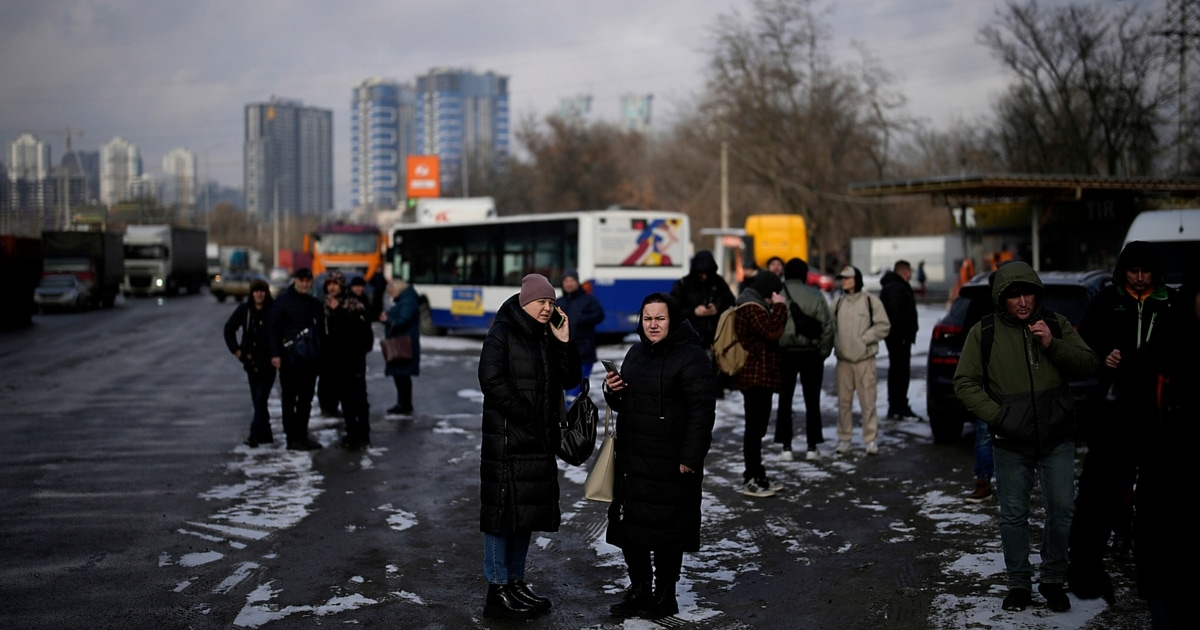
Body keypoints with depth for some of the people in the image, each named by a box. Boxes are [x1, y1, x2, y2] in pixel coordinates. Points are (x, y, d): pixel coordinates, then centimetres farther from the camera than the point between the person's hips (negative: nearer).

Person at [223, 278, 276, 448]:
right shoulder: (244, 310, 4)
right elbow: (229, 329, 15)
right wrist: (237, 350, 8)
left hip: (268, 363, -4)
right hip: (251, 363, 4)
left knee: (260, 398, -12)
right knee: (257, 400, 9)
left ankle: (255, 434, -15)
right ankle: (265, 434, 18)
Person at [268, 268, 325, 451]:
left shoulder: (315, 304, 13)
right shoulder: (283, 301, -3)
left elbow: (320, 329, 17)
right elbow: (272, 327, -7)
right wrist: (275, 354, -14)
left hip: (309, 358, 5)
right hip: (289, 358, -5)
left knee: (306, 399, 10)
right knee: (289, 399, 0)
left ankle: (302, 435, 19)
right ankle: (292, 438, 3)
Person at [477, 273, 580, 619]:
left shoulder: (547, 336, 13)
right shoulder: (503, 332, -8)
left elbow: (568, 379, 10)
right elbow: (492, 379, -19)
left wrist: (565, 343, -4)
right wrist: (525, 416, -18)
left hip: (540, 439, 8)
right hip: (507, 438, -8)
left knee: (528, 511, 13)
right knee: (503, 510, -3)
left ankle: (516, 581, 23)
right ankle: (498, 591, 3)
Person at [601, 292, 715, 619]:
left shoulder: (691, 357, -12)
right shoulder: (636, 353, 14)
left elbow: (701, 412, -17)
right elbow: (624, 404, 24)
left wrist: (689, 458, -20)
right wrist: (613, 391, 1)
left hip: (670, 463, -7)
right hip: (632, 457, 8)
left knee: (666, 531, 3)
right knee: (629, 525, 12)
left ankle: (664, 595, 18)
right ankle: (638, 589, 27)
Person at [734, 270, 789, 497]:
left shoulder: (755, 306, 19)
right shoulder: (751, 308, -16)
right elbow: (772, 332, -26)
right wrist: (780, 307, -17)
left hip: (759, 375, 11)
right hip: (756, 376, -11)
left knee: (756, 427, 14)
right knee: (755, 427, -9)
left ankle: (756, 475, 20)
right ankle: (752, 480, -7)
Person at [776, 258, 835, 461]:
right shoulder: (814, 295, -5)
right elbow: (827, 325, -7)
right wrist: (823, 352, 3)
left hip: (784, 353, 0)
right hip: (810, 353, 0)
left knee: (785, 401, 9)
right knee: (812, 401, 9)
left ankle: (786, 447, 8)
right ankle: (812, 447, 11)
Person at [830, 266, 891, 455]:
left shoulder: (870, 301, -2)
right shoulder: (838, 303, 10)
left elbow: (883, 326, -3)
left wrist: (864, 338, -10)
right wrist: (836, 341, -1)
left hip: (865, 358, -3)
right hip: (843, 358, 4)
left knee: (868, 400, -3)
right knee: (844, 401, 6)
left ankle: (871, 440, 5)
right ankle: (844, 438, 15)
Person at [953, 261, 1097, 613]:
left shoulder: (1056, 325, 2)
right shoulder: (984, 332, -2)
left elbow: (1088, 366, 0)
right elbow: (965, 383, -2)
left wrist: (1052, 345, -15)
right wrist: (997, 415, -13)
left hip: (1057, 439, 1)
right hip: (1011, 443, -1)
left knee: (1061, 511, 5)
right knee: (1013, 515, 7)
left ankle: (1053, 580, 23)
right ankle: (1019, 584, 21)